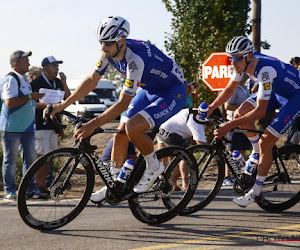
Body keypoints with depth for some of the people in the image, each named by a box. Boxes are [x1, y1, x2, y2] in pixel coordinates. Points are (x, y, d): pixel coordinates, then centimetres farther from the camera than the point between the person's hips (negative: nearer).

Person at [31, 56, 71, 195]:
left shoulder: (58, 83, 14)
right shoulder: (36, 83, -6)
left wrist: (64, 84, 1)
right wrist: (45, 105, -23)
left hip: (54, 125, 7)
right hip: (40, 125, -7)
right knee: (42, 156, -10)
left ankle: (42, 184, 12)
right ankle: (37, 185, -5)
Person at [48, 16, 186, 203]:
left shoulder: (135, 59, -36)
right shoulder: (110, 51, -11)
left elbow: (123, 103, -35)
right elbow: (92, 80, 0)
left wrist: (93, 125, -37)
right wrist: (63, 105, -5)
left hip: (172, 94, -9)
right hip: (149, 91, 9)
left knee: (132, 127, -28)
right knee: (120, 134, 2)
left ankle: (154, 167, -4)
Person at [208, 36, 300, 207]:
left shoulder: (265, 70, -37)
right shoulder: (244, 63, -12)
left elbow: (260, 111, -37)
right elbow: (229, 90, 3)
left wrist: (229, 125, -39)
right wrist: (210, 108, -9)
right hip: (278, 91, 9)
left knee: (265, 142, -15)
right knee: (240, 114, -5)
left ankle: (255, 192, -3)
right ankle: (261, 154, 15)